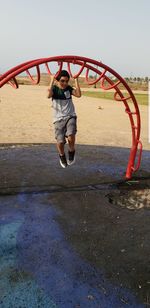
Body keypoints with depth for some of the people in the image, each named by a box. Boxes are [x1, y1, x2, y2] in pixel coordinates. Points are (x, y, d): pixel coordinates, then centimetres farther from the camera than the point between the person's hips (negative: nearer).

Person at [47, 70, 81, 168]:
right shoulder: (54, 88, 1)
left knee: (71, 136, -27)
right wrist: (52, 81, -21)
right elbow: (49, 95, -22)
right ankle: (62, 156, 22)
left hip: (70, 117, 1)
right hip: (59, 119, -1)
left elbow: (78, 94, -11)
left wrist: (76, 80, -9)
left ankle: (71, 152, 5)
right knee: (60, 142, -12)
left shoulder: (69, 88, 7)